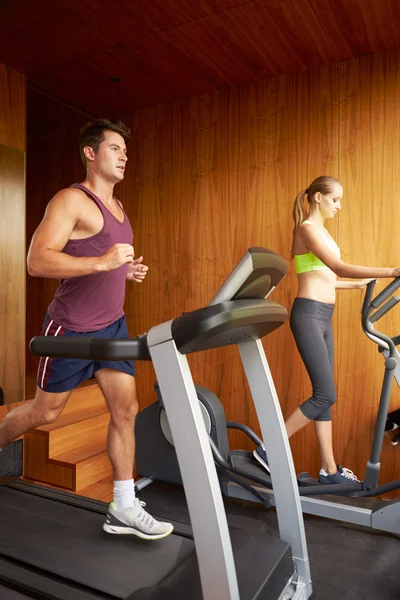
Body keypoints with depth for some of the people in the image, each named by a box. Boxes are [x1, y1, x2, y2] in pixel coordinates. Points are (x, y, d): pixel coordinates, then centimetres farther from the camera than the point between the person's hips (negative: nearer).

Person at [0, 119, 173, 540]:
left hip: (112, 324, 7)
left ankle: (123, 509, 14)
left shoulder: (117, 207, 14)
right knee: (46, 412, 9)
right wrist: (103, 262, -30)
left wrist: (129, 272, 5)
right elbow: (37, 261, -22)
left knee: (125, 410, 2)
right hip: (71, 328, -7)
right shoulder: (72, 200, -12)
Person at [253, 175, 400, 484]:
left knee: (324, 394, 10)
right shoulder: (307, 228, -9)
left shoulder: (322, 231, 19)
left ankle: (329, 469, 19)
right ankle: (269, 449, 4)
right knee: (326, 394, -8)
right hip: (309, 315, -9)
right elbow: (339, 268, -22)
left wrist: (358, 284, 22)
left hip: (323, 317, 9)